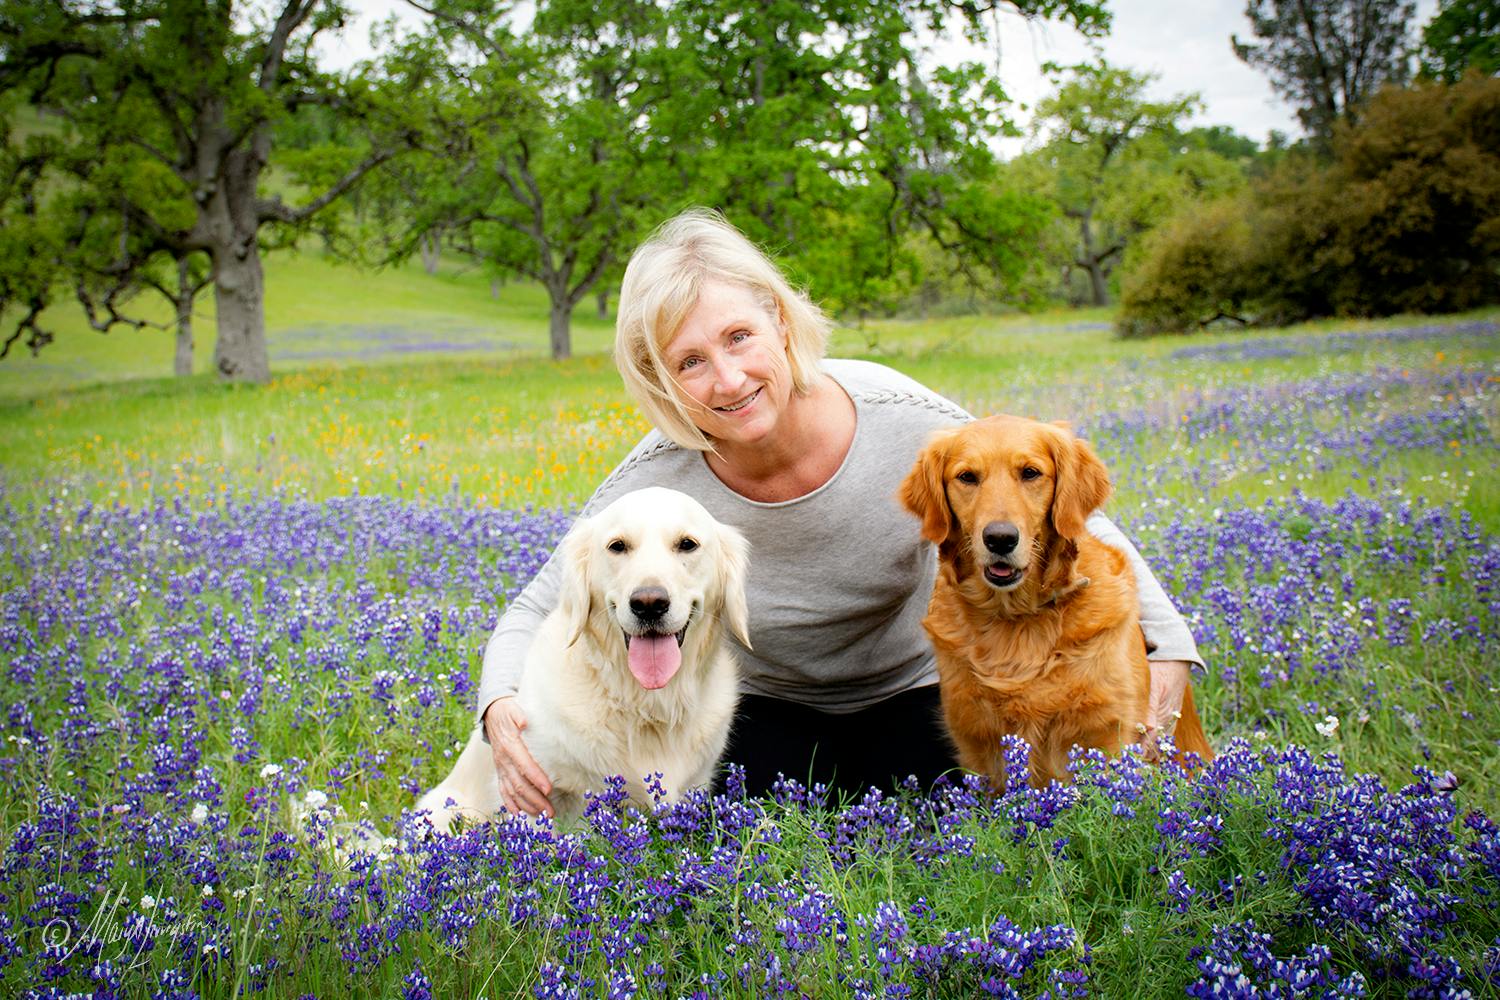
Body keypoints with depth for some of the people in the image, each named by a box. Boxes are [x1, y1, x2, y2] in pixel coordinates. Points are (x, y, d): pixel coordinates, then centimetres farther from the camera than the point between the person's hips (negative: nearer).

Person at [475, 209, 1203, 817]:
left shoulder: (900, 420, -26)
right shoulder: (655, 485, -25)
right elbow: (535, 615, -12)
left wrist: (1166, 637, -19)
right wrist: (502, 709, -33)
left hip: (913, 700, 0)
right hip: (762, 713, 0)